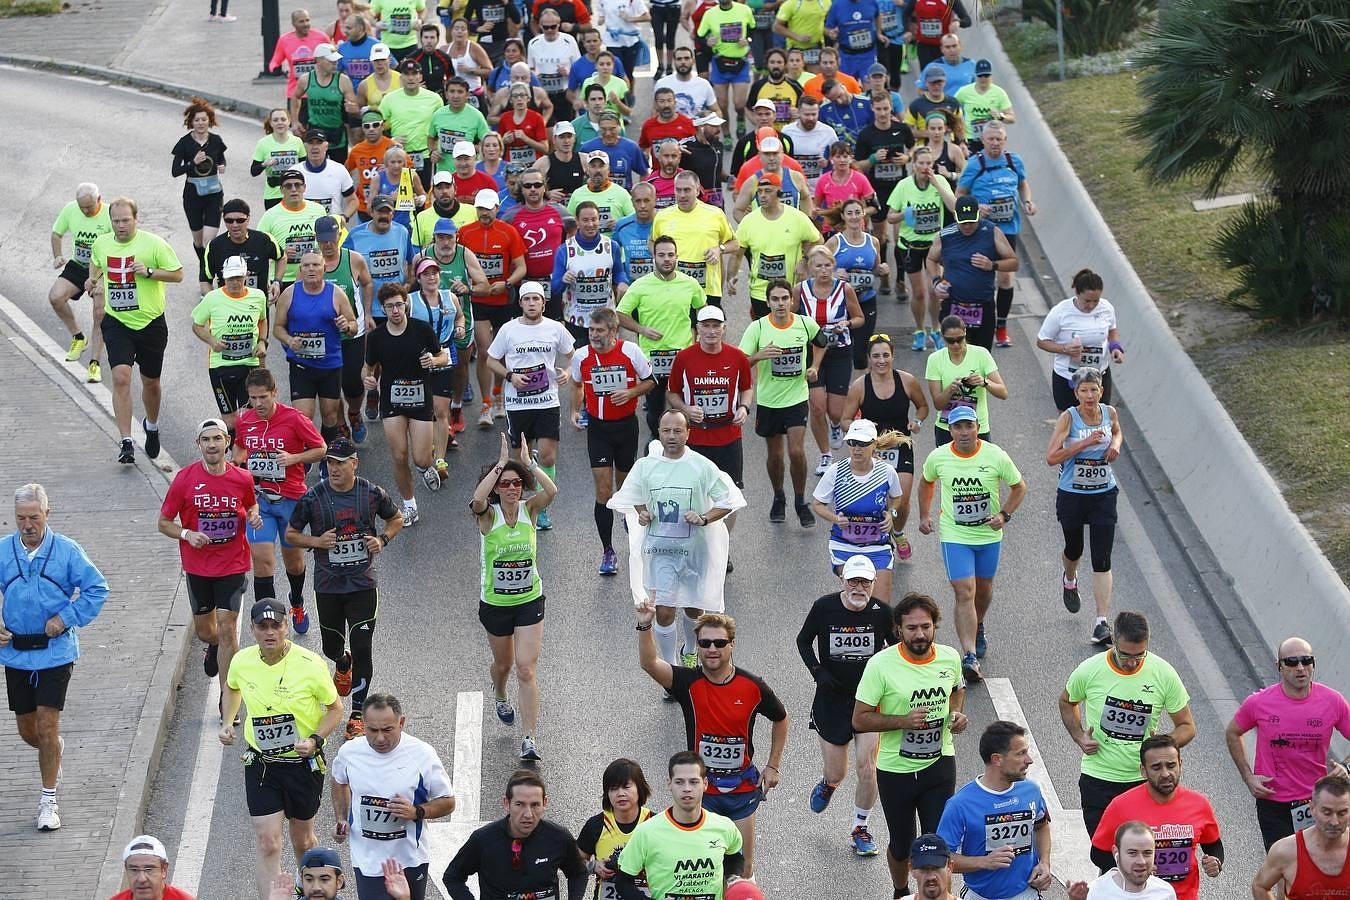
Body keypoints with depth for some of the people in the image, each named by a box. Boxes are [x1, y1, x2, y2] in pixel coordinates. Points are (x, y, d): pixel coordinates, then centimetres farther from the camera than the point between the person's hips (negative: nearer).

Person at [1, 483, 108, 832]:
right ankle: (53, 751, 46)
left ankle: (48, 800, 3)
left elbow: (97, 589, 0)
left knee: (47, 726, -8)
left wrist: (66, 618, -10)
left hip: (55, 652, -3)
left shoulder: (67, 551, -5)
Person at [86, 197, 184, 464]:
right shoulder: (101, 243, 1)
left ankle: (152, 425, 44)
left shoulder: (154, 244, -12)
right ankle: (126, 443, -16)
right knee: (121, 379, -16)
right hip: (116, 322, 1)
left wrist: (149, 271, -20)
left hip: (151, 323, -1)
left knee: (150, 382, 14)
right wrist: (94, 280, 5)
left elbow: (177, 274, -6)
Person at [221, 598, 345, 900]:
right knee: (268, 844, -8)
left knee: (302, 839, 18)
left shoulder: (310, 665, -18)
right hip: (261, 765, 1)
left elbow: (335, 708, -5)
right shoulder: (242, 662, -8)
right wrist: (227, 722, 4)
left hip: (303, 764, -1)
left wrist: (315, 740, -21)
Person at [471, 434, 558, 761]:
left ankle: (529, 739, -9)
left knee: (526, 669, -10)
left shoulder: (529, 510, -6)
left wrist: (529, 463, -26)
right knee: (503, 663, 21)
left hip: (529, 601, -1)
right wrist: (501, 463, -32)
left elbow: (551, 491, -27)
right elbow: (477, 500, -35)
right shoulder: (488, 515, -10)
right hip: (495, 603, 1)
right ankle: (500, 697, 56)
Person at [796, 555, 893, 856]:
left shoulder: (882, 612, -8)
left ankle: (860, 829, 10)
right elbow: (804, 640, 7)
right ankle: (828, 784, 47)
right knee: (836, 773, 7)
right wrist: (817, 671, -7)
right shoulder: (824, 608, -9)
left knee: (866, 766, -12)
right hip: (832, 698, 0)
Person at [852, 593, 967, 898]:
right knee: (901, 844, 16)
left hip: (939, 764, 2)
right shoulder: (881, 665, -18)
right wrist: (904, 720, -27)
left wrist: (957, 713, -3)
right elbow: (860, 720, -14)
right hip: (895, 768, -2)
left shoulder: (950, 658, -5)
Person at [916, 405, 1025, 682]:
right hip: (954, 536, -2)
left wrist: (1004, 515, -11)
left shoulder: (995, 456, -12)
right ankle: (969, 657, -19)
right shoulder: (938, 457, -8)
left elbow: (1019, 487, 2)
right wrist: (924, 515, 10)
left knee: (983, 589, 19)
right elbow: (926, 483, 14)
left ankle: (978, 628, 51)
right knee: (964, 593, -13)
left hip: (989, 535, 2)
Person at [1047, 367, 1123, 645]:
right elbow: (1051, 458, -21)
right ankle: (1070, 581, 57)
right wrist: (1084, 443, -28)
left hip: (1104, 496, 1)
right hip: (1072, 495, -1)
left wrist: (1116, 444, -1)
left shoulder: (1109, 412, -3)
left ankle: (1102, 623, -7)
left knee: (1102, 560, -6)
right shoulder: (1068, 418, -14)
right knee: (1074, 549, 20)